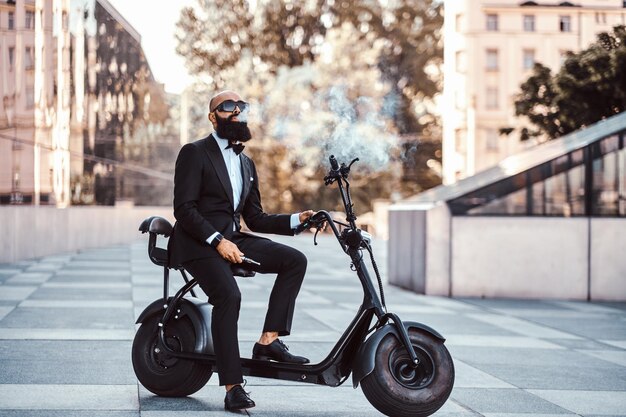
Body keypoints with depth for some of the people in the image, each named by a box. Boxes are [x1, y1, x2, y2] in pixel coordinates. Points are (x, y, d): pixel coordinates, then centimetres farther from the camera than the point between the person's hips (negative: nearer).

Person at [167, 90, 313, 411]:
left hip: (232, 239, 7)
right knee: (229, 295, -30)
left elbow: (255, 219, 18)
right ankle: (233, 388, -27)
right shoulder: (194, 153, -2)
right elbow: (184, 209, -12)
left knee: (294, 260, -12)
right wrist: (217, 241, -22)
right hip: (198, 243, -7)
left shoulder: (246, 164, 20)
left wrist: (297, 219, 3)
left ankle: (268, 341, -13)